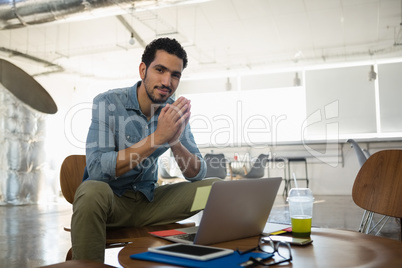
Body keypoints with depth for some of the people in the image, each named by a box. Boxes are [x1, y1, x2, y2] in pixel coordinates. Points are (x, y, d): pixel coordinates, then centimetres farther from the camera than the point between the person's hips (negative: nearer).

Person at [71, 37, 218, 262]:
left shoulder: (175, 112, -2)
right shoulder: (108, 103, -15)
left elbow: (198, 175, -4)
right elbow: (97, 169, -27)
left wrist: (175, 142, -25)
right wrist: (157, 138, -32)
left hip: (148, 200, 4)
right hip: (109, 200, -4)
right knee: (92, 191, -37)